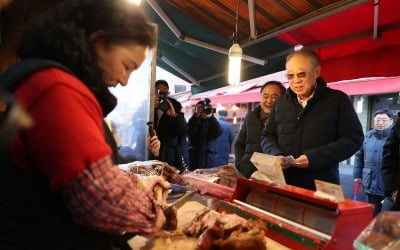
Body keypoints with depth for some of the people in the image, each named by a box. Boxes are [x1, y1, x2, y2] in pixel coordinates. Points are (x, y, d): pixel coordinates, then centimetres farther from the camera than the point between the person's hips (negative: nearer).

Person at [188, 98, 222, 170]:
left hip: (209, 155, 0)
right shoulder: (193, 121, 8)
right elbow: (189, 133, -13)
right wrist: (196, 116, -17)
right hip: (195, 155, 0)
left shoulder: (211, 121, 9)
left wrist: (211, 116, -18)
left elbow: (219, 132, -10)